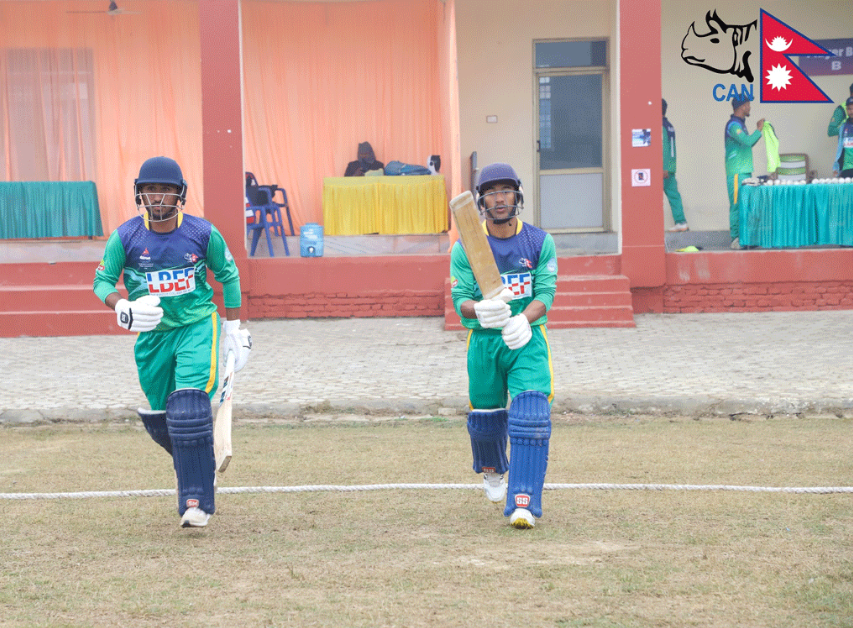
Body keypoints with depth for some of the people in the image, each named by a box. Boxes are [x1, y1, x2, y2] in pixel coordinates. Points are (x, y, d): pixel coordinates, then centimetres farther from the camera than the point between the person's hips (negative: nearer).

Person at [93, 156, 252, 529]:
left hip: (197, 326, -2)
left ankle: (196, 500, -14)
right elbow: (102, 281, -2)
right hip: (152, 334, 3)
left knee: (190, 409, -19)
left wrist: (234, 329, 6)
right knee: (160, 420, 8)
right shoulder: (125, 237, -9)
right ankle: (199, 466, 38)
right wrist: (122, 307, -24)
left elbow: (228, 275, 6)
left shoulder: (203, 233, -8)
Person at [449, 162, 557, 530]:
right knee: (485, 416, 10)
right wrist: (481, 311, -32)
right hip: (483, 340, 1)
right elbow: (460, 299, -8)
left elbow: (545, 293, -8)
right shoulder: (465, 248, -3)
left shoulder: (540, 243, -1)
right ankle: (492, 469, 46)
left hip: (528, 338, -1)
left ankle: (523, 503, -17)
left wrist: (523, 320, -28)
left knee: (531, 415, -17)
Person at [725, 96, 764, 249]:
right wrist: (759, 130, -11)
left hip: (745, 172, 10)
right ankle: (736, 239, -8)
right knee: (737, 205, -9)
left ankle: (743, 238, 11)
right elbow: (748, 141, -24)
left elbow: (747, 144, 28)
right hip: (737, 172, -10)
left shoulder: (739, 124, 19)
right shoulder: (733, 125, -13)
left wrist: (758, 131, 20)